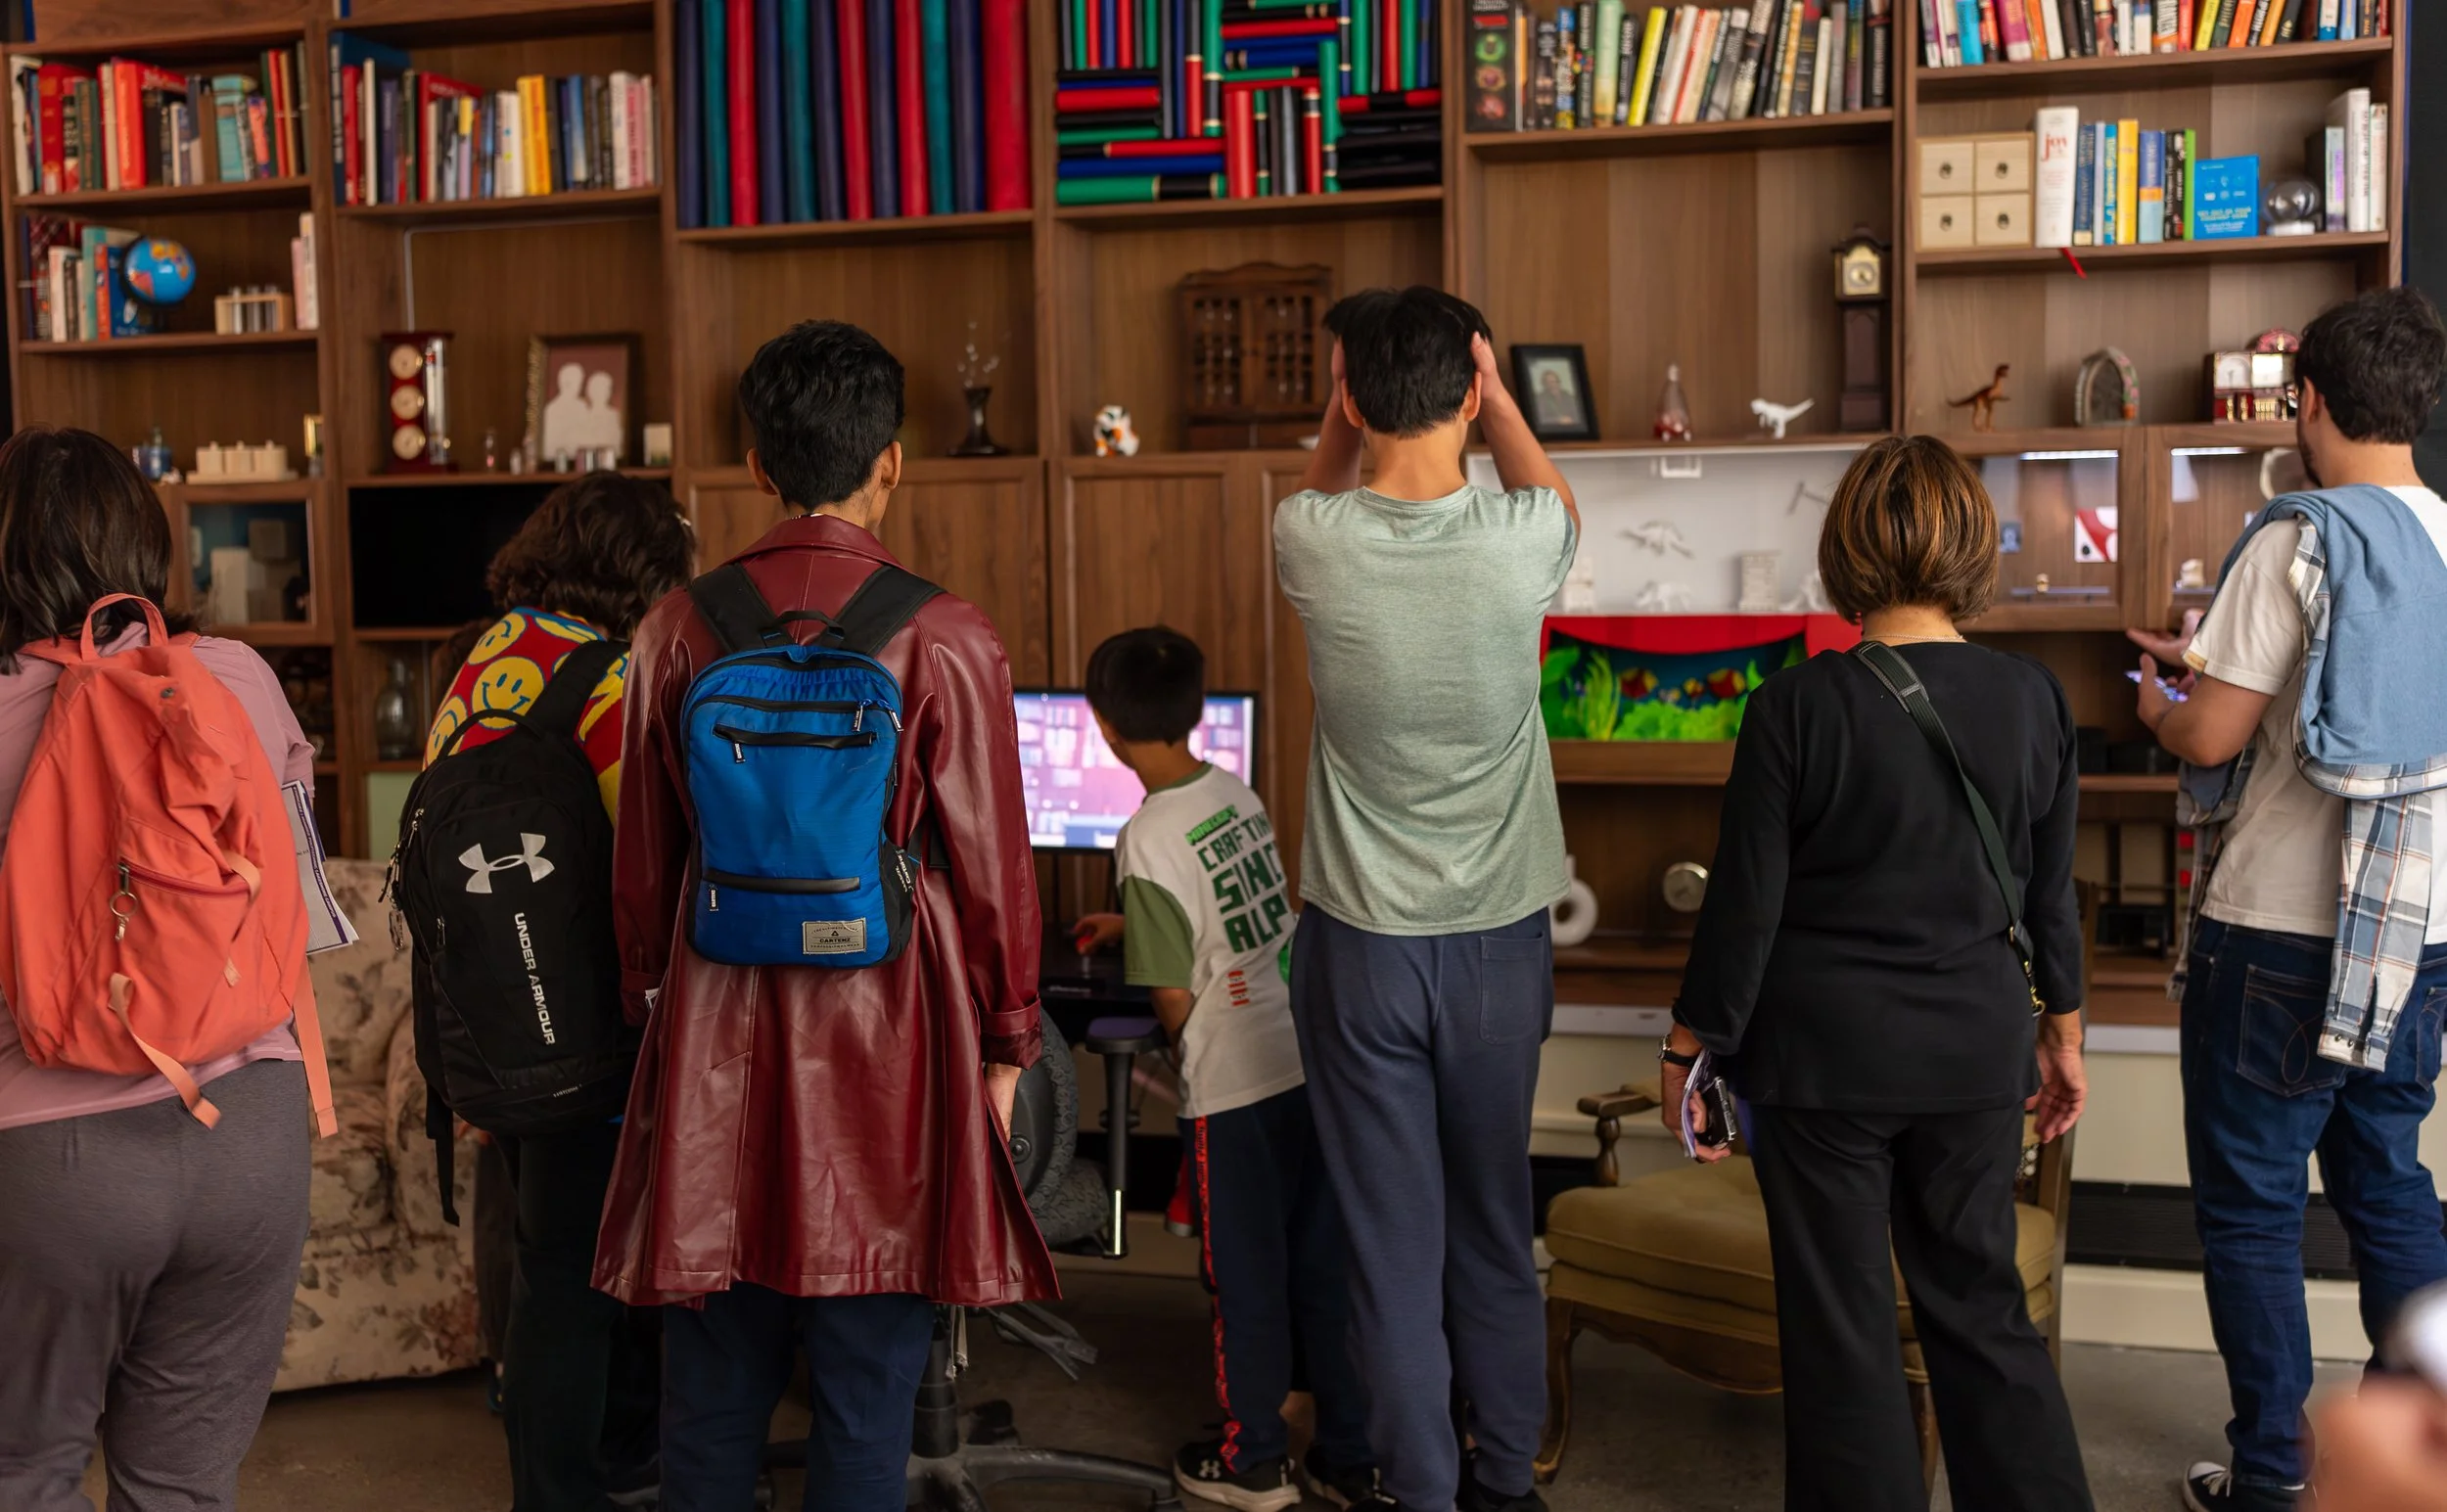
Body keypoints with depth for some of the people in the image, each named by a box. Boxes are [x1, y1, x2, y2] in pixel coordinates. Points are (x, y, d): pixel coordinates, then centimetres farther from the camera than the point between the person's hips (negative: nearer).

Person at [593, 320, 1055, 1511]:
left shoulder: (676, 631, 0)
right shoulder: (946, 639, -9)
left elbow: (643, 854, 9)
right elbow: (989, 861, -4)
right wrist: (1006, 1043, 8)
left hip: (715, 1022, 3)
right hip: (885, 1026, -3)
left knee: (713, 1370, 14)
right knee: (868, 1378, 8)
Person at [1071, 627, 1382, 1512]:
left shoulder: (1146, 841, -17)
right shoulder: (1239, 794, 3)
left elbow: (1175, 999, -13)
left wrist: (1184, 1048, 7)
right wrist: (1133, 925, 29)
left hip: (1232, 1087, -6)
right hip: (1311, 1063, 6)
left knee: (1246, 1277, 11)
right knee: (1322, 1269, 14)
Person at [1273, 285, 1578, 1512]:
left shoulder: (1314, 544, -13)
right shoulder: (1522, 538, -13)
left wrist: (1350, 396, 9)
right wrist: (1492, 392, 18)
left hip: (1360, 943, -1)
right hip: (1499, 938, 2)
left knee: (1391, 1238, 9)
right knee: (1496, 1227, 17)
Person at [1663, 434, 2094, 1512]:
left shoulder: (1799, 704, -15)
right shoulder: (2033, 697, -4)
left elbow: (1745, 900, -11)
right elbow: (2050, 893, 5)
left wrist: (1691, 1047, 0)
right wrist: (2064, 1030, 18)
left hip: (1824, 1057, -4)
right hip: (1976, 1050, 4)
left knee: (1840, 1320, 9)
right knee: (1980, 1301, 18)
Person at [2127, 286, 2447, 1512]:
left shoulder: (2301, 539, -15)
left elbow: (2210, 739, -16)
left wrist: (2160, 706, 6)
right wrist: (2217, 665, 25)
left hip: (2282, 930, -6)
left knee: (2251, 1204, 4)